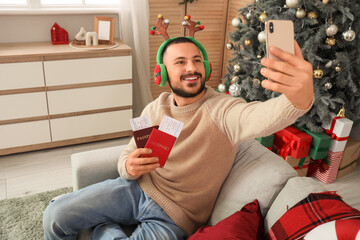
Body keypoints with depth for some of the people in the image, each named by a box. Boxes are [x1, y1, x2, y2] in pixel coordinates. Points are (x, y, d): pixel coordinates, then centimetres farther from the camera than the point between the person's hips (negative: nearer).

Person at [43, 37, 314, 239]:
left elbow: (264, 115, -41)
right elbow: (127, 158, 4)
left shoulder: (223, 110, -18)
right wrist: (129, 167, -22)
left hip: (173, 216, -4)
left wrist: (300, 99, -65)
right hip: (136, 189, 4)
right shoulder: (154, 109, 0)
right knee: (56, 215, -5)